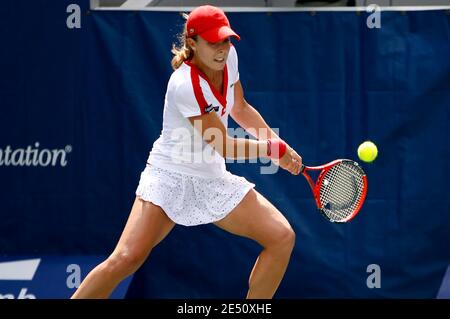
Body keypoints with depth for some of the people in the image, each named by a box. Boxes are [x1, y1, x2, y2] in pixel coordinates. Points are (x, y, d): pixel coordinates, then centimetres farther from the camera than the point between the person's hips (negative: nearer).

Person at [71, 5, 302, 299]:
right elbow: (224, 147, -18)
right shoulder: (186, 86, -26)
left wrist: (278, 143, 5)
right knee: (127, 258, -24)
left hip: (212, 179, 7)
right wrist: (274, 149, -6)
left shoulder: (228, 56, -3)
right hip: (171, 175, -7)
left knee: (283, 237, -4)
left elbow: (240, 108, 16)